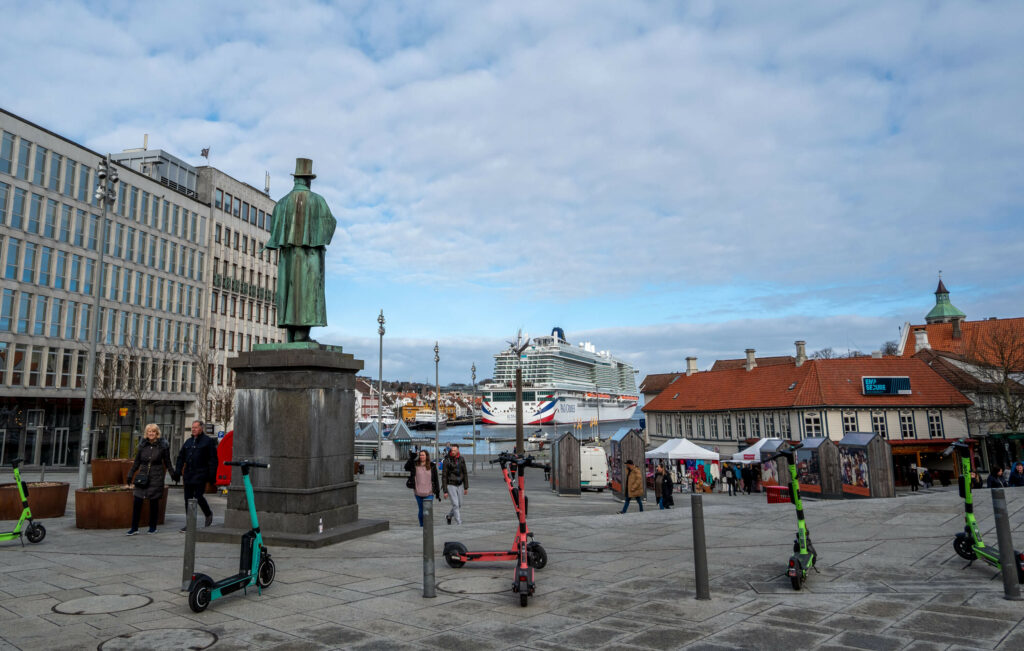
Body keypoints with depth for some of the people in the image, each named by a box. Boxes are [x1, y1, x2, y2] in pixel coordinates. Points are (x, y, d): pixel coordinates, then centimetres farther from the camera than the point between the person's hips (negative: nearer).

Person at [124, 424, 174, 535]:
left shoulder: (163, 446, -1)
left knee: (154, 502, 3)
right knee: (137, 502, -3)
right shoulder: (142, 445, 6)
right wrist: (130, 475, 12)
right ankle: (134, 528, 6)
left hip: (156, 478, -3)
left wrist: (173, 474, 1)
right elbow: (137, 462, 14)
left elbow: (167, 463, 5)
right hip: (143, 476, 3)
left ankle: (153, 527, 15)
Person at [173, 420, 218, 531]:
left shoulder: (208, 441, -2)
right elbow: (181, 458, 19)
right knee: (188, 498, 6)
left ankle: (209, 514, 17)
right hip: (188, 474, 6)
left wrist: (212, 475, -13)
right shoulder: (188, 442, 16)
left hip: (200, 474, -6)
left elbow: (213, 460, -6)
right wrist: (177, 472, 11)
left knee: (198, 496, -9)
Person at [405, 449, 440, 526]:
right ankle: (422, 526, 28)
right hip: (418, 493, 1)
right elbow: (407, 467, -18)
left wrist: (438, 492, 5)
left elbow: (436, 480, 6)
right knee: (421, 511, 12)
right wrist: (411, 458, -30)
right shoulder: (415, 465, 1)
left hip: (429, 493, -1)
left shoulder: (432, 467, 1)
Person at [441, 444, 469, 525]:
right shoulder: (447, 461, -15)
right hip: (450, 485, -5)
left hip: (459, 485, 5)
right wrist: (445, 491, -13)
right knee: (455, 505, -10)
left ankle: (449, 516, 40)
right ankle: (459, 523, -2)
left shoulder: (461, 459, -3)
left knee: (459, 505, 14)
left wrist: (466, 487, 4)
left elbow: (465, 473, 5)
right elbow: (444, 476, -12)